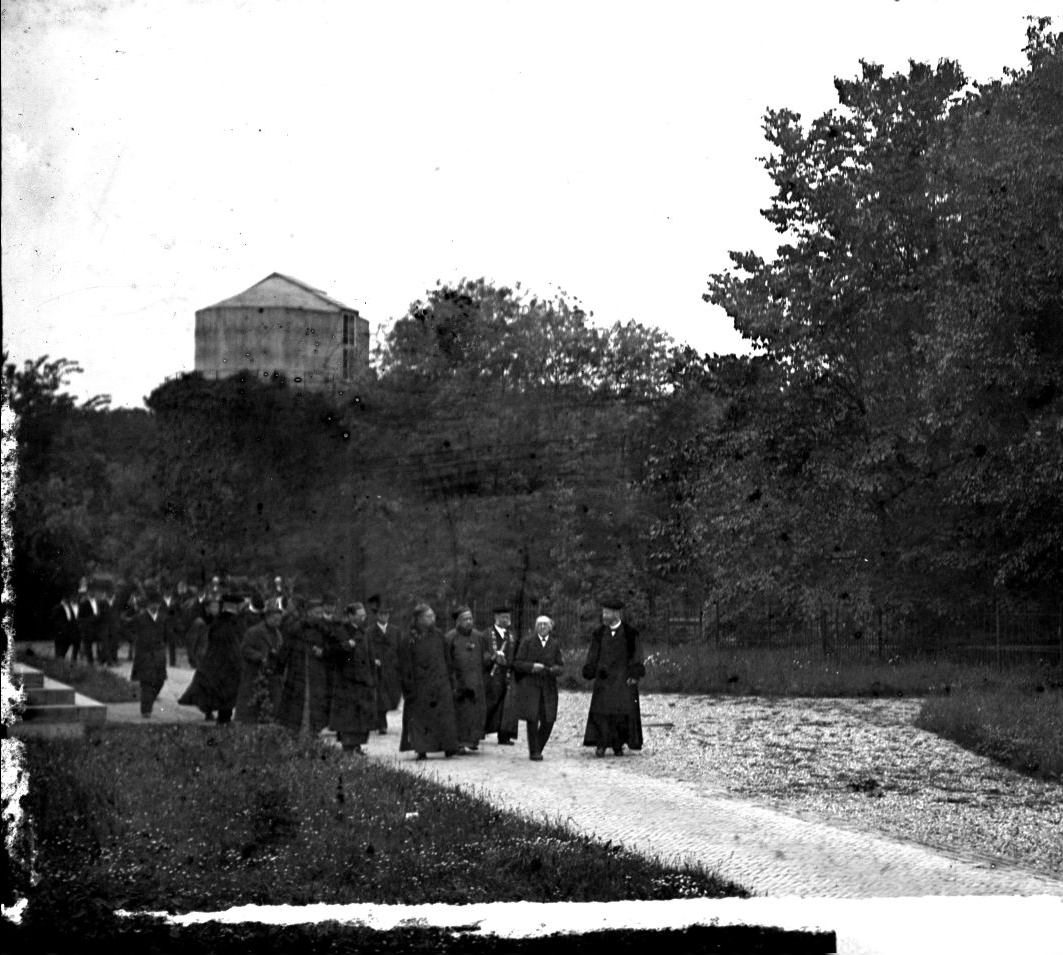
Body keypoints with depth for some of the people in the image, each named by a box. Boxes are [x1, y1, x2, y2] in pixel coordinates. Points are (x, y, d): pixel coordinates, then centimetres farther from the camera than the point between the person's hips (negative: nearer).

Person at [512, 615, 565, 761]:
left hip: (548, 687, 3)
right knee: (532, 718, -10)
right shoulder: (527, 643, 4)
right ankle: (534, 752, -1)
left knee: (548, 720, -3)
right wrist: (532, 666, -17)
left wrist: (555, 669, -14)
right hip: (530, 685, -3)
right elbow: (517, 663, 0)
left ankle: (538, 749, 16)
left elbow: (560, 665, 9)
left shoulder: (555, 644, 11)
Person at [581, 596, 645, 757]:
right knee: (601, 710, -9)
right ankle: (601, 744, -10)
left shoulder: (630, 633, 0)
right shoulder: (599, 634, 8)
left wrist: (635, 675, -9)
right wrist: (590, 673, -1)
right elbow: (592, 655, 9)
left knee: (623, 711, -5)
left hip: (623, 677, -2)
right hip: (604, 677, 2)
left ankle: (618, 745, 3)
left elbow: (637, 655, 0)